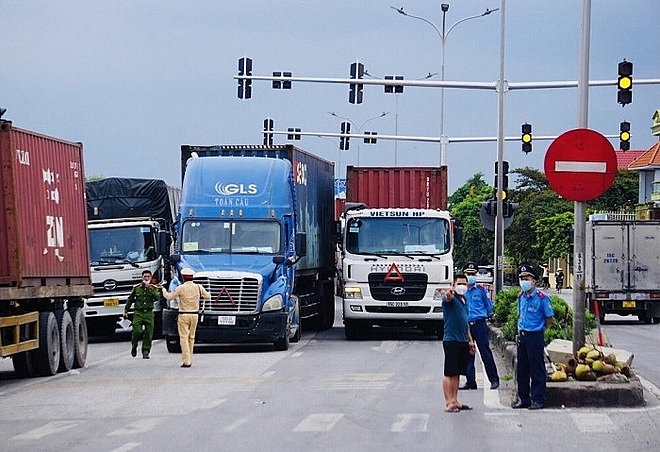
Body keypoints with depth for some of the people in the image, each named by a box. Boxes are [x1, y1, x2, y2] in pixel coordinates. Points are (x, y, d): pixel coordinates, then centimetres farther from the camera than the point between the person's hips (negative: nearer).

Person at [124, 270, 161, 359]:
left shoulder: (154, 288, 6)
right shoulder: (136, 288, 7)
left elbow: (157, 297, -12)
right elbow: (130, 300, 16)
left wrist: (150, 289, -20)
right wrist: (126, 311, 14)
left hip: (149, 314, 1)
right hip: (138, 313, -1)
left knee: (148, 334, -3)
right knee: (137, 331, -13)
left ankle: (146, 352, 5)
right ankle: (134, 347, 14)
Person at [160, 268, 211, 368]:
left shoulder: (181, 288, -11)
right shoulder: (198, 287, 0)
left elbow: (169, 297, -1)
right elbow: (208, 296, 13)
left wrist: (163, 290, 17)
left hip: (183, 315, -4)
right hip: (194, 315, 4)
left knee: (184, 338, -4)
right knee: (191, 338, 14)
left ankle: (186, 361, -12)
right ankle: (189, 360, 18)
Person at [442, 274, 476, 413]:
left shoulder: (464, 300, 17)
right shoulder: (452, 299, -8)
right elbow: (447, 298, -35)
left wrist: (470, 340, 24)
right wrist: (448, 295, -59)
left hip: (463, 342, 8)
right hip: (451, 340, -8)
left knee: (457, 373, 12)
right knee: (449, 373, -5)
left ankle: (455, 401, 17)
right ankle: (448, 403, -4)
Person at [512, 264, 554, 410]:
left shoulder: (541, 298, -11)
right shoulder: (521, 297, 10)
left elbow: (549, 317, -5)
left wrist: (539, 330, 2)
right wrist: (520, 330, 14)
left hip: (535, 336, -7)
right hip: (522, 336, 7)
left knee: (537, 370, -2)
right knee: (521, 369, 10)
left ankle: (538, 400, 3)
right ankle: (523, 399, 17)